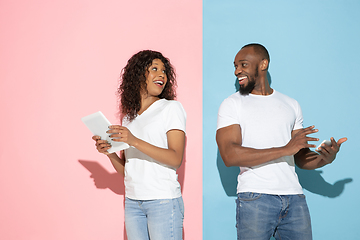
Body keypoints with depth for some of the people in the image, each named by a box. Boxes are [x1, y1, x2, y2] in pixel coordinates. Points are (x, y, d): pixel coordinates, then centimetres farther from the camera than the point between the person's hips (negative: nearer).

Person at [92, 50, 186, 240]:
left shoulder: (171, 108, 0)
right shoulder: (129, 116, 15)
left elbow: (176, 158, -12)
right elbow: (124, 170, 15)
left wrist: (135, 141, -20)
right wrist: (109, 152, -5)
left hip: (163, 201, -5)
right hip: (133, 201, 5)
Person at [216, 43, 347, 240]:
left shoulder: (290, 105, 16)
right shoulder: (232, 104, 2)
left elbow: (300, 157, 17)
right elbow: (229, 155, -12)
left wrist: (324, 159, -6)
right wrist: (284, 150, -16)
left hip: (294, 199, 4)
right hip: (255, 199, -4)